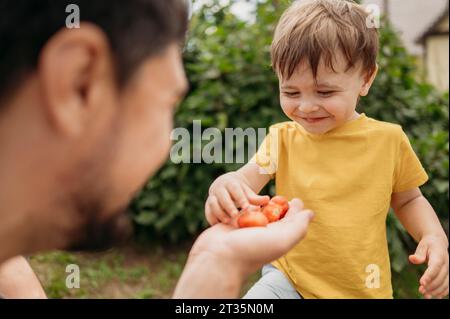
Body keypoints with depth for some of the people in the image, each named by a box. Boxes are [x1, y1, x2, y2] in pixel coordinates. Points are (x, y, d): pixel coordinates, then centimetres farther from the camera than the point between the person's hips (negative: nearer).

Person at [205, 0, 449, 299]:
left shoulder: (389, 138, -3)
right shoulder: (283, 137, -2)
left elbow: (409, 199, 10)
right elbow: (248, 178, -13)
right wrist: (224, 186, -36)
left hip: (363, 288, 1)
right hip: (290, 280, 0)